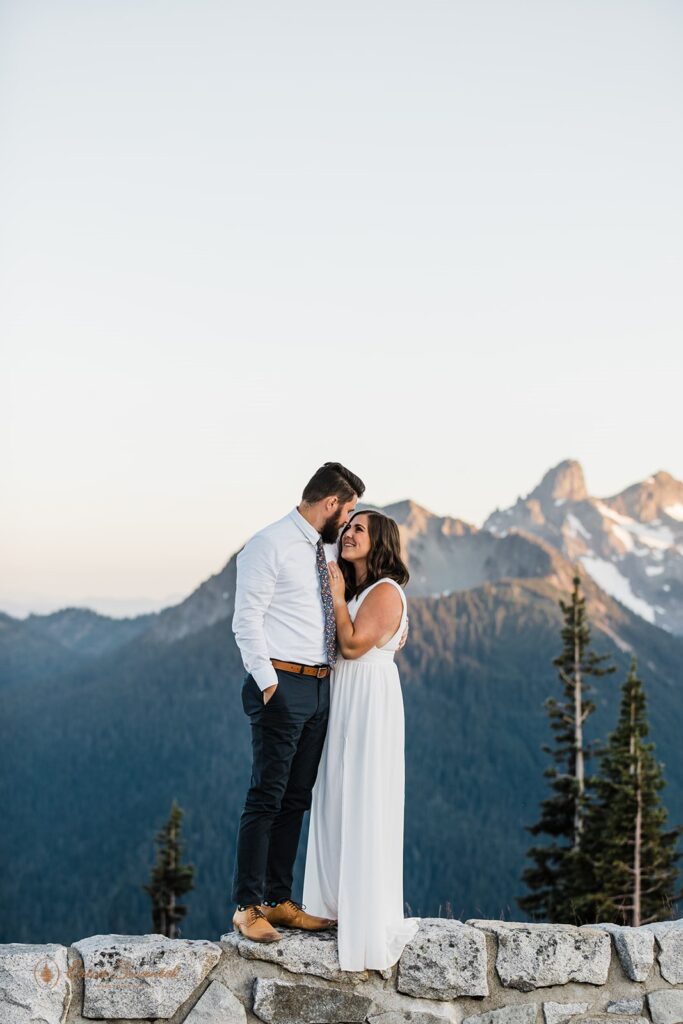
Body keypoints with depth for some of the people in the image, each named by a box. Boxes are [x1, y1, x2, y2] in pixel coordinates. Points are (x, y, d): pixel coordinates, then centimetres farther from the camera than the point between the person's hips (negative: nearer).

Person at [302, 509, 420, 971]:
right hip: (342, 701, 9)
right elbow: (339, 646, 11)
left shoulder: (385, 592, -12)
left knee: (364, 803, -6)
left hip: (370, 702, -9)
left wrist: (338, 597, -11)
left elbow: (354, 643, -20)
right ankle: (340, 903, 20)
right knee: (337, 802, 11)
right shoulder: (354, 590, 15)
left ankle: (372, 915, 0)